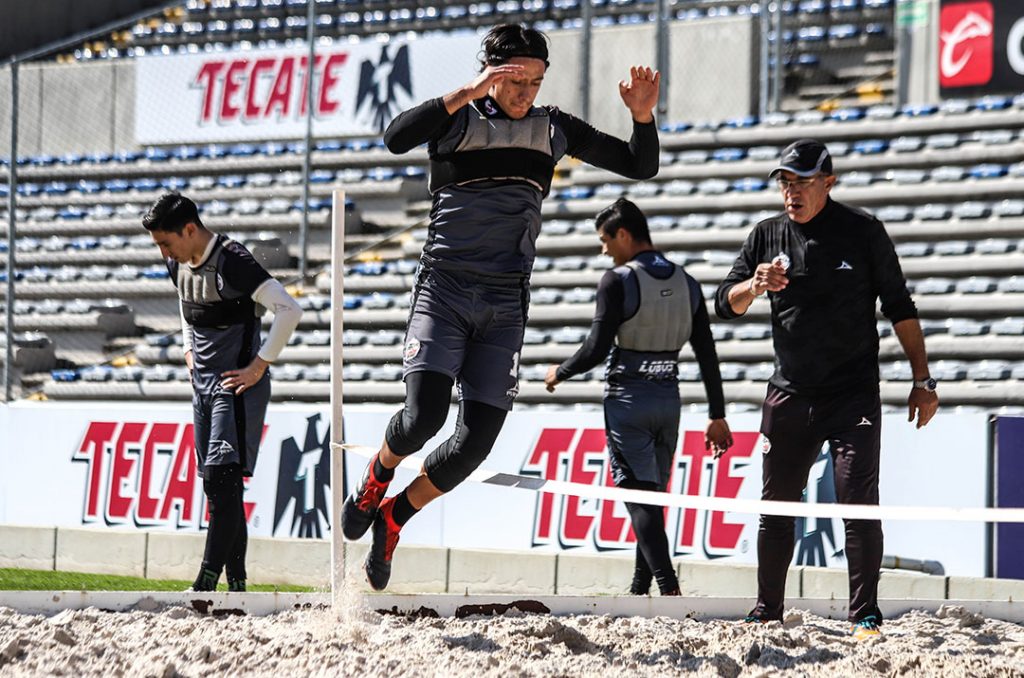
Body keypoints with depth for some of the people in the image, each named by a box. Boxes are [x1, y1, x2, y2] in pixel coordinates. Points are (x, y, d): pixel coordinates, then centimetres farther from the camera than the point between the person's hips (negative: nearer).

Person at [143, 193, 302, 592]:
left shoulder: (232, 262, -18)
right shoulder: (179, 266, 8)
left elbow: (289, 309, -25)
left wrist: (259, 365, -20)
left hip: (237, 384, -9)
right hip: (203, 384, 9)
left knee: (223, 477, -15)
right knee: (215, 484, 6)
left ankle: (206, 585, -19)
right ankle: (236, 584, 9)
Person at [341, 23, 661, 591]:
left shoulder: (553, 129, 9)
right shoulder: (457, 119, -3)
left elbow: (641, 166, 12)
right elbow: (397, 138, -24)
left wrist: (642, 117, -8)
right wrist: (467, 94, -30)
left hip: (505, 307, 3)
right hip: (443, 290, -3)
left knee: (477, 439, -4)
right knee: (423, 416, -20)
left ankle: (393, 517, 18)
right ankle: (377, 477, 14)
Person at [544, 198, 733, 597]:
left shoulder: (618, 281, -10)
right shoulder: (686, 284, 8)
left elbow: (597, 349, -13)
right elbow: (707, 355, 8)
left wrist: (560, 373, 5)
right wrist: (717, 416, 12)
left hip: (627, 399, -6)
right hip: (669, 398, 6)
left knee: (638, 497, -7)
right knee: (652, 496, 13)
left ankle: (669, 590, -20)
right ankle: (639, 591, 16)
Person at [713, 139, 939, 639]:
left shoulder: (863, 232, -1)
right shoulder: (768, 236, 8)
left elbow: (899, 307, 4)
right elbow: (725, 305, 6)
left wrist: (922, 381, 0)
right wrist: (755, 285, -16)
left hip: (854, 394, -3)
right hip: (788, 395, 3)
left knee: (858, 504, -10)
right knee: (776, 506, 7)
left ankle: (865, 616, -7)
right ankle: (767, 612, 17)